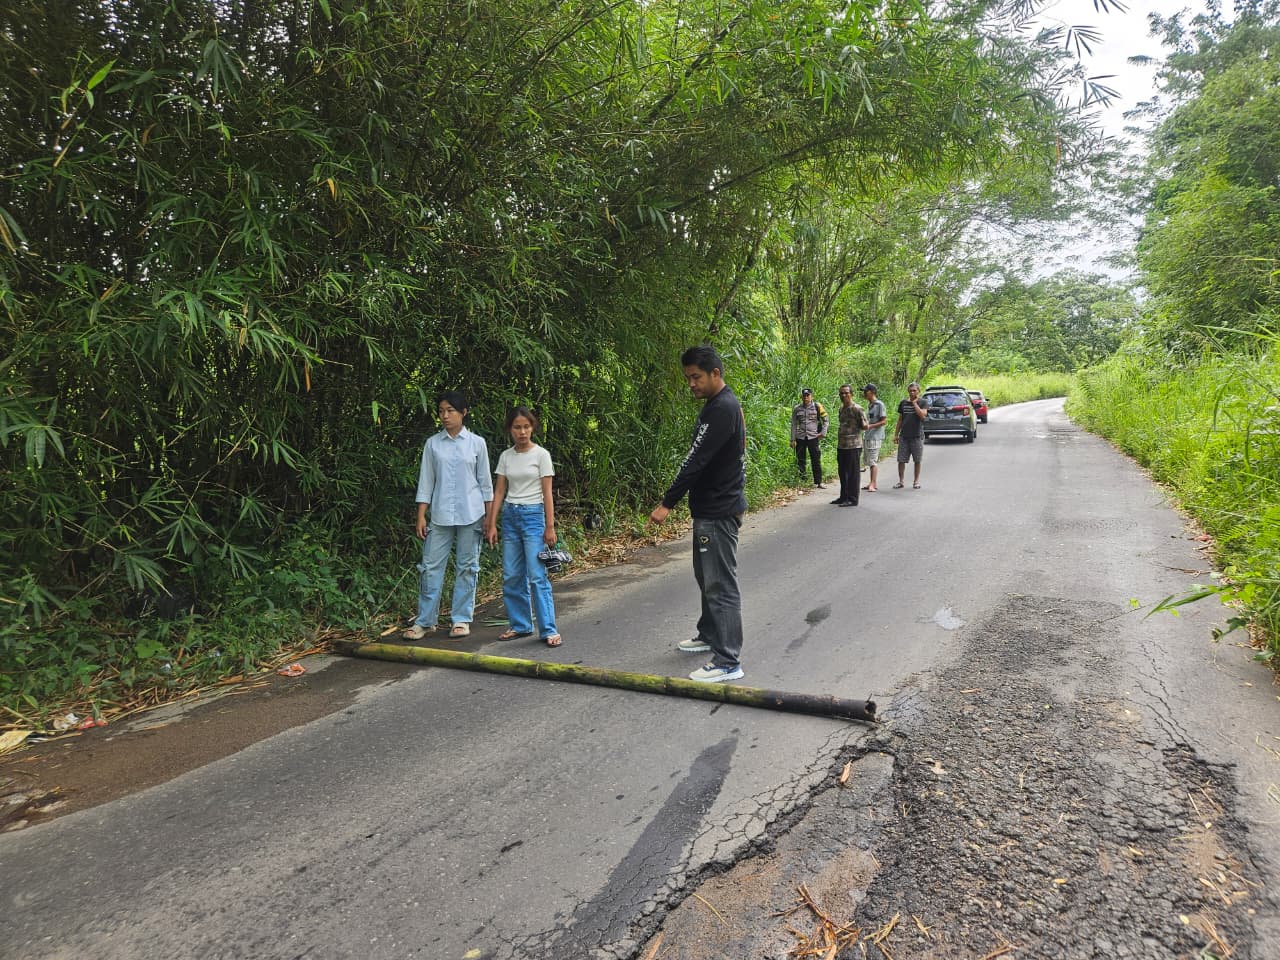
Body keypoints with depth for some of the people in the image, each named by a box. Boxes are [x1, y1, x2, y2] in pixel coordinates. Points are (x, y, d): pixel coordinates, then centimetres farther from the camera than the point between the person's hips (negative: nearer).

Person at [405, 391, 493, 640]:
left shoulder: (477, 443, 2)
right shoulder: (432, 444, 5)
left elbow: (485, 482, 6)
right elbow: (426, 482, 6)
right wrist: (421, 516, 0)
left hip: (470, 515, -1)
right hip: (440, 515, 1)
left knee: (466, 567, 5)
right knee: (431, 566, 2)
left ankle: (461, 619, 15)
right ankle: (424, 620, 12)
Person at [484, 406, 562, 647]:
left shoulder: (541, 454, -5)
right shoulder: (505, 456, 7)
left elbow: (547, 493, -5)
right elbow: (499, 491, 8)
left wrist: (550, 526, -8)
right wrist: (491, 524, 3)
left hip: (533, 515, -5)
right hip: (510, 515, 5)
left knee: (537, 575, -8)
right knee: (511, 576, 7)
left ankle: (549, 629, -2)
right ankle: (520, 625, 20)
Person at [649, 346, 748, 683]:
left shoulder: (722, 408, -20)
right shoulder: (719, 405, 13)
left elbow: (695, 460, -24)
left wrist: (667, 503, -22)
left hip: (719, 511, -11)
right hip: (711, 506, 11)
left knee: (721, 584, -7)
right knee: (707, 576, 21)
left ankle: (728, 661, -1)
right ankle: (709, 635, 36)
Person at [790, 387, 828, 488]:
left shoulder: (817, 406, 0)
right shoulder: (796, 408, 4)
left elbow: (825, 420, 8)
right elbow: (793, 425, 8)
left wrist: (823, 433, -3)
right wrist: (793, 440, 3)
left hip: (813, 437, -1)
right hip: (800, 438, 2)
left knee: (816, 461, 2)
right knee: (800, 461, 5)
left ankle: (818, 482, 9)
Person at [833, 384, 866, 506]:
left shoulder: (857, 409, -10)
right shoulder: (841, 409, 14)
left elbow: (865, 426, -8)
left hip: (853, 446, -8)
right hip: (841, 445, 8)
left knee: (852, 473, -2)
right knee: (842, 473, 14)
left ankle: (852, 499, 5)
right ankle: (843, 497, 25)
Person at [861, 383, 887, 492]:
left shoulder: (879, 404, -10)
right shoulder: (869, 405, 15)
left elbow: (884, 421, -13)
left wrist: (870, 426, -20)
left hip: (875, 437, -9)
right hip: (867, 436, 9)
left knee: (872, 461, -10)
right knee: (868, 460, 10)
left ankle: (873, 484, -9)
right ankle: (871, 483, 17)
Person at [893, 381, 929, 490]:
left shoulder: (922, 403, 1)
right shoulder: (903, 403, 10)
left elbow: (922, 415, -18)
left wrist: (914, 403, -12)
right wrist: (896, 434, 10)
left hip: (917, 436, -3)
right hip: (904, 436, 3)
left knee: (917, 460, 5)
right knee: (901, 460, 1)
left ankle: (916, 481, 16)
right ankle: (901, 481, 11)